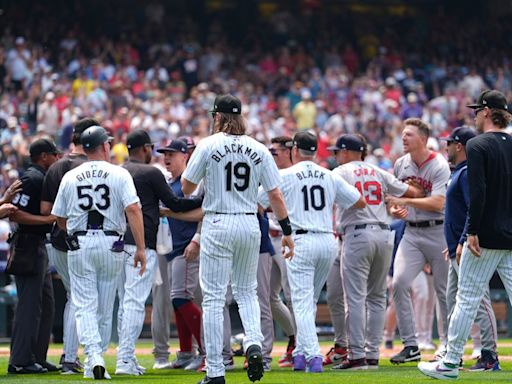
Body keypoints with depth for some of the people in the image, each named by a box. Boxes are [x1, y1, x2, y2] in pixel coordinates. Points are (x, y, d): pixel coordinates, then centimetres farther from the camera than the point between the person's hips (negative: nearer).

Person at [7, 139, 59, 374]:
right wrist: (47, 219, -23)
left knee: (45, 304, 14)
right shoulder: (33, 178, -13)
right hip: (28, 246, -11)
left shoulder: (43, 178, 18)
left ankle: (37, 358, 18)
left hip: (39, 246, 11)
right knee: (29, 303, -10)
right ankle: (21, 361, -9)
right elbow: (15, 214, -21)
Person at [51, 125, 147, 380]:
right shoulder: (119, 174, -1)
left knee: (85, 306, -1)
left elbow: (60, 219, 10)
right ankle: (95, 363, 16)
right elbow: (133, 210, -12)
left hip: (79, 245, 0)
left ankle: (93, 356, -21)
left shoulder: (70, 177, 6)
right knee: (105, 308, 11)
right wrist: (141, 248, -12)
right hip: (111, 244, 0)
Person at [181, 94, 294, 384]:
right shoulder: (259, 150, 4)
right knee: (246, 291, 19)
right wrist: (287, 231, 7)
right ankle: (254, 343, -7)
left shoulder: (209, 145, -5)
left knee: (214, 297, 0)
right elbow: (276, 195, 1)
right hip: (250, 225, 3)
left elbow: (186, 188, 0)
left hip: (217, 224, -3)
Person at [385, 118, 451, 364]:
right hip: (411, 233, 5)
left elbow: (437, 203, -22)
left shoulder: (439, 166, -11)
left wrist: (404, 202, -24)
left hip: (438, 231, -5)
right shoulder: (401, 164, 7)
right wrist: (394, 210, -5)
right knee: (399, 282, -14)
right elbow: (393, 198, 17)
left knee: (445, 291, 2)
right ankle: (410, 346, -9)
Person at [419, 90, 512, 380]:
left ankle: (451, 363, 6)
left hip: (486, 236, -5)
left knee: (467, 299, 1)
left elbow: (478, 192, -18)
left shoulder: (478, 145, -8)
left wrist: (472, 232, -15)